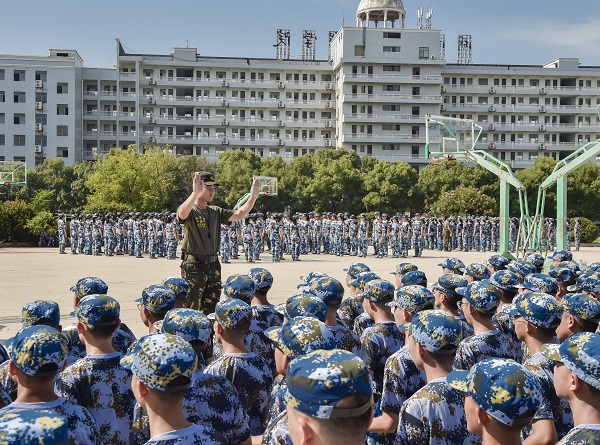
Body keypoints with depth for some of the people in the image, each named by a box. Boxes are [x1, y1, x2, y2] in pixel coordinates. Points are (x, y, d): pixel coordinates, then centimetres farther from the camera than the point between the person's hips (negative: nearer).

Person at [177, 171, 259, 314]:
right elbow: (182, 215, -31)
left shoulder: (216, 212, 14)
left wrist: (253, 197, -7)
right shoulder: (190, 210, -7)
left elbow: (239, 214, 7)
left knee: (211, 309, 14)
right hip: (193, 265, -7)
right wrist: (195, 193, -46)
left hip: (213, 265, 7)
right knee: (190, 309, -6)